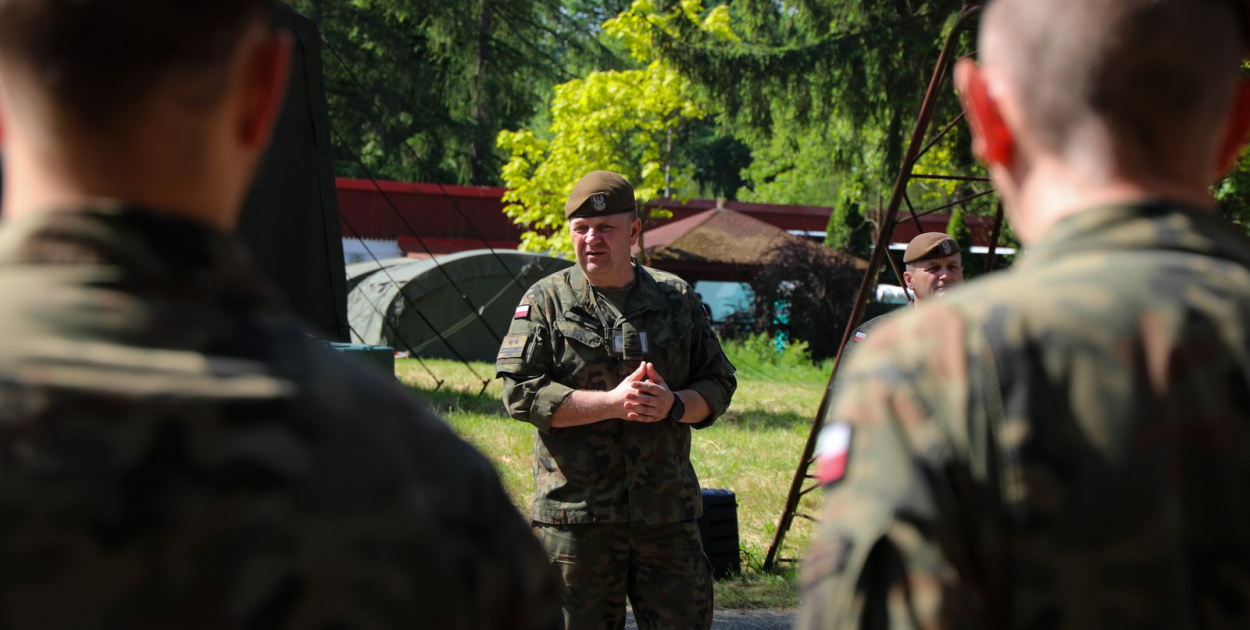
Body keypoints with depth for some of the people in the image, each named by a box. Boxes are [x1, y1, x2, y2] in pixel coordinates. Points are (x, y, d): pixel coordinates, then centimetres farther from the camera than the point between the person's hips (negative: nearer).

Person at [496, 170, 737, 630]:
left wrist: (674, 406, -10)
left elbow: (719, 383, 13)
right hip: (575, 515, -2)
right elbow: (520, 392, -8)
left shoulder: (677, 299, 11)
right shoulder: (546, 302, 2)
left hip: (667, 514, 2)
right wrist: (611, 403, -17)